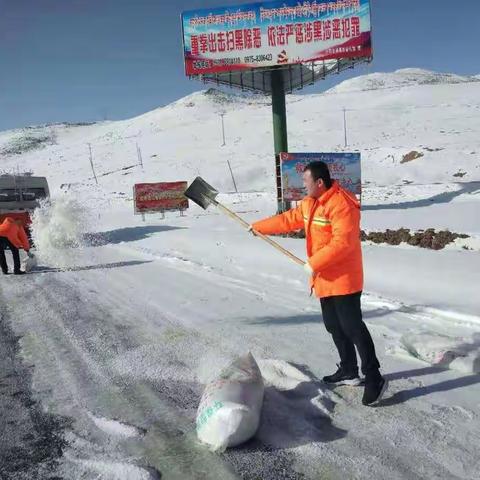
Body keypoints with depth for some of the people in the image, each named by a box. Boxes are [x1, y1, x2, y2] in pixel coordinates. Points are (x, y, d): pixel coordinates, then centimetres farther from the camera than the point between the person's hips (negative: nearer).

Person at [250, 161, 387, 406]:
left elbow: (343, 243, -27)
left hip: (343, 279, -10)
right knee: (334, 327, 15)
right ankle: (348, 371, 29)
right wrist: (259, 227, 25)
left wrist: (314, 263, -22)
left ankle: (374, 379, 0)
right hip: (324, 279, 10)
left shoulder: (342, 204, -20)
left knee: (352, 327, -9)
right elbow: (289, 219, 22)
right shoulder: (309, 203, 11)